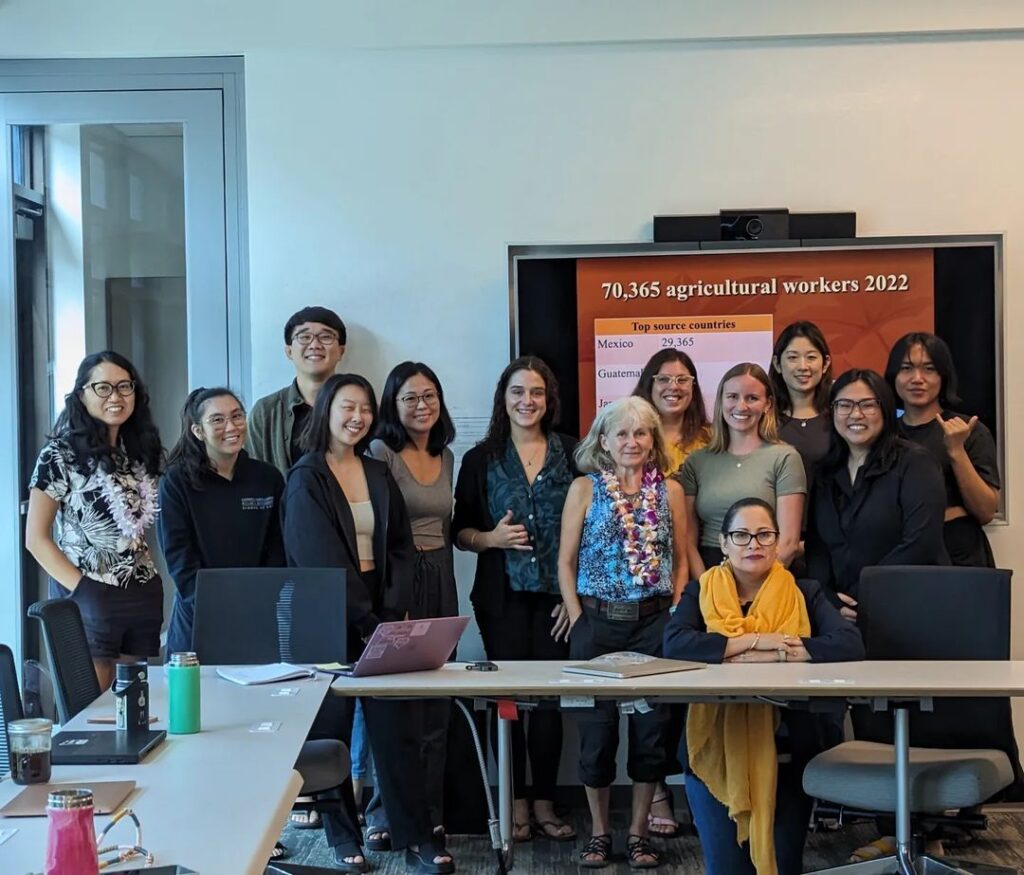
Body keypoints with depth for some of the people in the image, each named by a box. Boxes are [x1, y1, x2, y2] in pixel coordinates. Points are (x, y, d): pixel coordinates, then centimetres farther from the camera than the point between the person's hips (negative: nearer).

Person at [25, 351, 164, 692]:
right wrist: (81, 588, -16)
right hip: (88, 600, -5)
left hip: (144, 598, 5)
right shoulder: (60, 455, -6)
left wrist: (150, 570, 1)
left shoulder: (142, 451, 10)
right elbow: (36, 539, -7)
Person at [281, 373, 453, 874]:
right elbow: (322, 562, -11)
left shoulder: (378, 475, 12)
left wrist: (394, 614, -5)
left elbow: (401, 547, 9)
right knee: (332, 727, 3)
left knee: (395, 724, 0)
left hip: (383, 616, 4)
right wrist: (365, 622, -15)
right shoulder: (306, 480, -4)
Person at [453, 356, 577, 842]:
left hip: (556, 596, 0)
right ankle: (515, 803, 12)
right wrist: (491, 538, -14)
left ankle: (544, 803, 15)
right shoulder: (481, 459, 4)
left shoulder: (571, 454, 4)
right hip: (502, 596, 0)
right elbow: (460, 531, 7)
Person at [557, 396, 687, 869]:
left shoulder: (670, 490, 6)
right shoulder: (585, 488, 2)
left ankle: (638, 831, 18)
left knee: (651, 727, 4)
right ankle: (599, 830, 18)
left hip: (655, 622, 1)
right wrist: (578, 618, -5)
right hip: (597, 622, -1)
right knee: (596, 728, 3)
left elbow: (681, 561, 9)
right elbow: (566, 563, 2)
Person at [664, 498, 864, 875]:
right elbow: (674, 644, -16)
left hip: (789, 754, 1)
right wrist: (755, 640, -19)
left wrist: (774, 654, -20)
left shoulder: (804, 593, 4)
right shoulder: (700, 593, 4)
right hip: (717, 755, 0)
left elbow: (850, 645, -13)